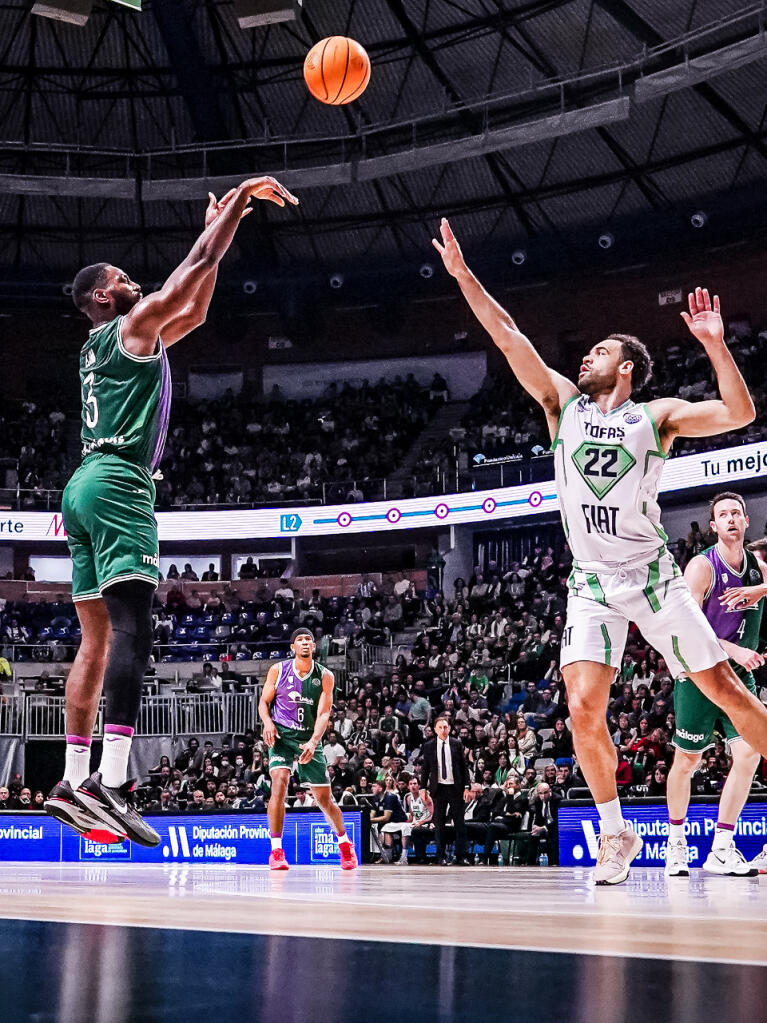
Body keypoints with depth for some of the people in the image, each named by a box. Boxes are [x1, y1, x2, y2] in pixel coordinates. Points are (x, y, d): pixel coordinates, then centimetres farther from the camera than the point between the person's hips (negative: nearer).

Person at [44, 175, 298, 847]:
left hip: (86, 487, 10)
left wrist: (217, 228, 32)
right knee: (131, 629, -19)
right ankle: (112, 783, -30)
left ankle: (75, 781, 5)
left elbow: (195, 308, 32)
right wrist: (240, 200, 8)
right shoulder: (132, 325, 2)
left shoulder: (107, 345, 27)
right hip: (118, 483, -10)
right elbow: (191, 275, -1)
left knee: (97, 638, 7)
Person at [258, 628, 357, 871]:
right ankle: (276, 851, -18)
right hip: (281, 735, -1)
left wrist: (313, 743, -25)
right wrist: (268, 722, -19)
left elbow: (324, 714, -10)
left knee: (324, 798, 6)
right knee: (279, 783, -25)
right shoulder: (278, 670, -2)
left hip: (309, 739, 1)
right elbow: (264, 701, 4)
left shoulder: (325, 677, -3)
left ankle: (345, 843, 32)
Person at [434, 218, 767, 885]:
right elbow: (510, 338, 4)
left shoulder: (657, 416, 2)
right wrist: (462, 275, -1)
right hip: (591, 584, 2)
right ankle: (617, 833, 8)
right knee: (584, 710, -10)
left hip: (653, 577, -2)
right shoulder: (563, 403, 9)